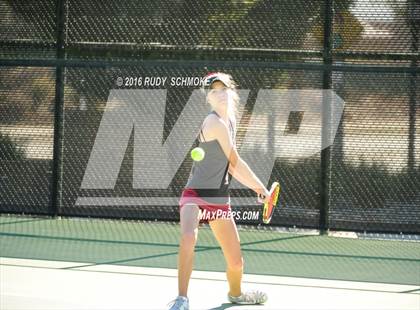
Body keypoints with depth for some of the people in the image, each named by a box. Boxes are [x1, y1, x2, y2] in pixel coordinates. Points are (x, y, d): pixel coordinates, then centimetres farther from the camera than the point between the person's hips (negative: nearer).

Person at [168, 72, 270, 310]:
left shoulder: (230, 121, 11)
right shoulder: (215, 123, -17)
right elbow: (236, 164, -13)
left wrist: (257, 189, 12)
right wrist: (262, 188, -2)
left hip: (220, 200, 8)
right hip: (196, 195, -8)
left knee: (236, 262, 11)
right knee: (189, 237, -38)